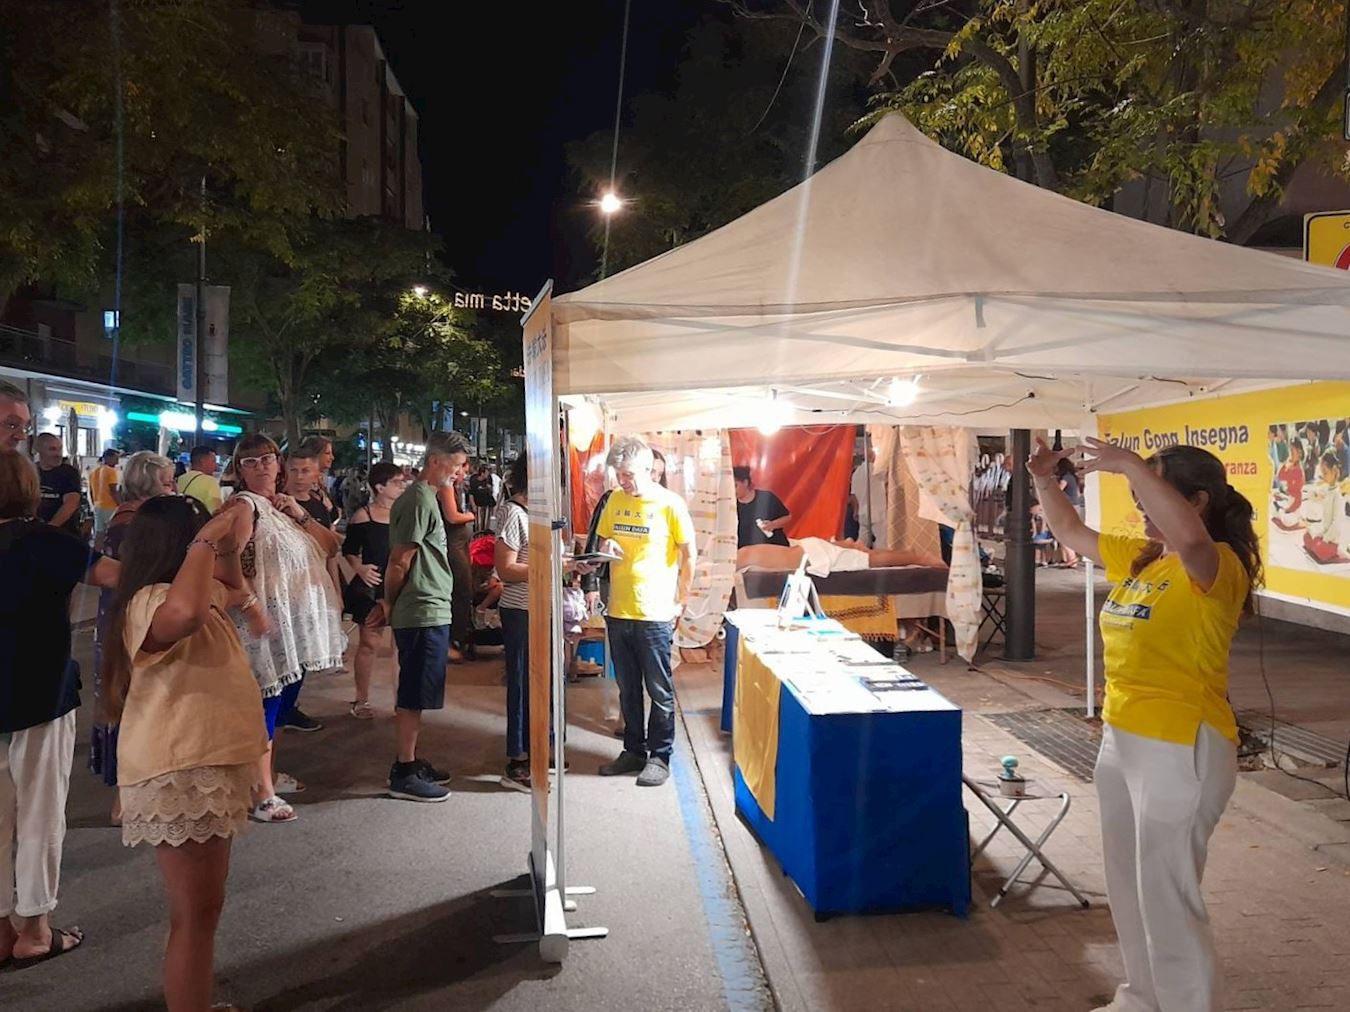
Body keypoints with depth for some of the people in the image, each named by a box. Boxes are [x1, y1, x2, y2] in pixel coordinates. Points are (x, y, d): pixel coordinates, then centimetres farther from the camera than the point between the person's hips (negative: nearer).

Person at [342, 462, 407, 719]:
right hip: (372, 586, -2)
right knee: (368, 642, 4)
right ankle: (361, 700, 18)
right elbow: (349, 550, 4)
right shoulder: (363, 516, -3)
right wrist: (359, 568, -13)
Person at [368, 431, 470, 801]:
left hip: (428, 613, 10)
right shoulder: (420, 501, -15)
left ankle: (408, 763, 25)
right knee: (414, 696, -2)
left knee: (414, 695, 15)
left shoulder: (425, 498, 16)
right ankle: (404, 775, 6)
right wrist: (390, 604, -2)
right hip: (424, 614, -10)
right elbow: (399, 563, -16)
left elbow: (402, 562, 16)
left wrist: (388, 605, 11)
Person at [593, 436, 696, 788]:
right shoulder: (614, 500, 6)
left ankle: (660, 756, 18)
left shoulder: (670, 504, -9)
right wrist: (606, 547, -7)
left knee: (659, 691, 6)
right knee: (628, 689, 15)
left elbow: (688, 554, -4)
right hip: (619, 610, 5)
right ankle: (633, 750, 29)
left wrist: (682, 601, -2)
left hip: (654, 613, -5)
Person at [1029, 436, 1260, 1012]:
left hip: (1179, 750, -9)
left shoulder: (1219, 568, -17)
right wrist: (1044, 480, 4)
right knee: (1127, 888, 22)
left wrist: (1132, 465, -39)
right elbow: (1069, 531, 18)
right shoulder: (1138, 559, 7)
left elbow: (1189, 536, -42)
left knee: (1167, 900, 2)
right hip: (1121, 740, 9)